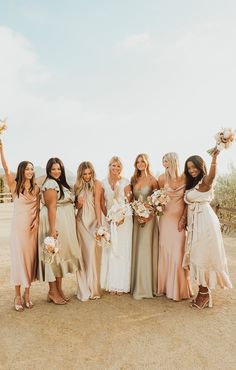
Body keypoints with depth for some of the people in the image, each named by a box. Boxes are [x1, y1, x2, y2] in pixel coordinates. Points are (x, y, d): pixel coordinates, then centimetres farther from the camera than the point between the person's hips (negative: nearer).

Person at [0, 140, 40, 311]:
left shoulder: (36, 188, 7)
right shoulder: (15, 185, -3)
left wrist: (37, 220, -6)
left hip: (33, 227, 3)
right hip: (18, 226, -3)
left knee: (31, 258, 7)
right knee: (19, 258, 2)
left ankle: (27, 293, 20)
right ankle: (17, 295, 14)